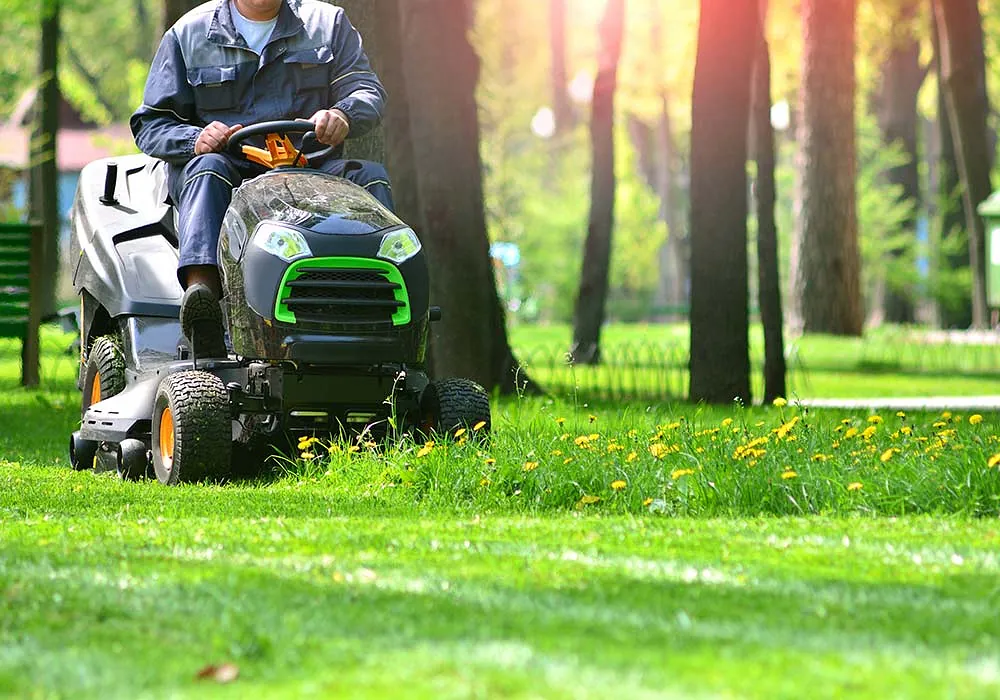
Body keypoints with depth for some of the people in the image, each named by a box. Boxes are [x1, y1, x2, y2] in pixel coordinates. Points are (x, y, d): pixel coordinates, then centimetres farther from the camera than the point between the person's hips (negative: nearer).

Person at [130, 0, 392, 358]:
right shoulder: (189, 33, 12)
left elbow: (368, 91, 5)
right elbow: (150, 125, 10)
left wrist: (342, 115, -21)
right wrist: (196, 139, -14)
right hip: (233, 173, -1)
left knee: (371, 177, -25)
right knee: (208, 169, -34)